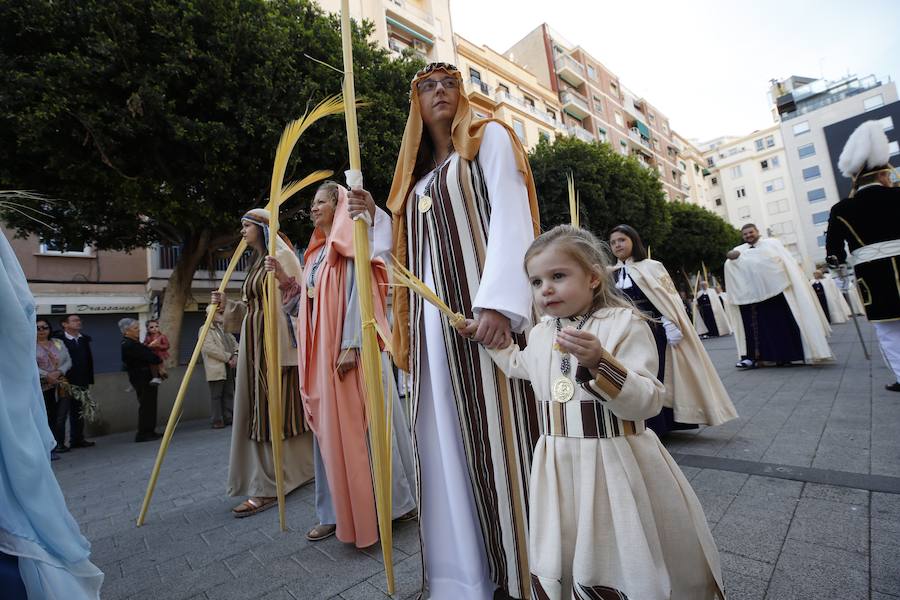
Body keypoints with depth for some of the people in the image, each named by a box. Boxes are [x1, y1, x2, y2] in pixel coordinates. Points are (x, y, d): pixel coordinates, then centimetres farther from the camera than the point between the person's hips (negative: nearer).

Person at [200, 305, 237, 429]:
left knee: (229, 394, 9)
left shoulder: (223, 328, 19)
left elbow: (234, 342, 17)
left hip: (228, 367, 7)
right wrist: (228, 357, -16)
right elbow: (209, 348, -17)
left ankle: (228, 418, 15)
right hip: (216, 369, -7)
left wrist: (235, 355, -2)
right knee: (216, 395, -2)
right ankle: (216, 421, 4)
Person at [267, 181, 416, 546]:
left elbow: (358, 295, -14)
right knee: (328, 431, 10)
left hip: (349, 350, -8)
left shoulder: (350, 247, -3)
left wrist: (351, 345, -22)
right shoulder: (316, 253, 20)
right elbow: (305, 305, 19)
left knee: (360, 427, -2)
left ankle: (391, 502, 14)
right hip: (321, 353, 8)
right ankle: (336, 512, 22)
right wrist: (284, 279, 7)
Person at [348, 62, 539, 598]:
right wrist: (375, 219, 7)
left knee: (496, 431, -6)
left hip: (483, 309, -6)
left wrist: (500, 299, -22)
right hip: (433, 318, 6)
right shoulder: (419, 172, 25)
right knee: (446, 441, 6)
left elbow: (512, 217, -9)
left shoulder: (489, 137, 9)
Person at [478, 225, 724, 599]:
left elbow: (647, 401, -19)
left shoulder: (624, 322, -13)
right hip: (561, 468, 5)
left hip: (615, 464, -5)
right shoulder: (540, 334, 5)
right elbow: (520, 365, 27)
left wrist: (599, 364, -33)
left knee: (629, 566, 10)